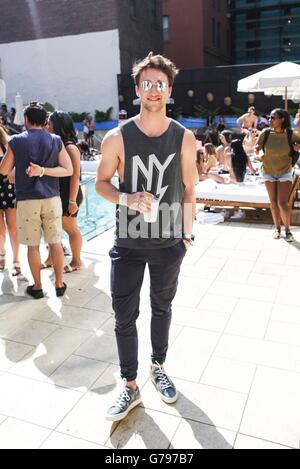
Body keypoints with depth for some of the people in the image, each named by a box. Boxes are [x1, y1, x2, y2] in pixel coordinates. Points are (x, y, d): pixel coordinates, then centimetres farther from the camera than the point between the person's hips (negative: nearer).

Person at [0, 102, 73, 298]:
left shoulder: (16, 141, -2)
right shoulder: (56, 140, 2)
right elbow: (68, 170, -4)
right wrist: (43, 170, -9)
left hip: (27, 199, -1)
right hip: (51, 198, 2)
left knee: (33, 245, 8)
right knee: (55, 243, 9)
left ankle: (37, 287, 17)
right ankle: (60, 284, 17)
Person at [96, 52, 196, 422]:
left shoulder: (184, 138, -4)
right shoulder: (117, 138, -9)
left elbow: (188, 190, 4)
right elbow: (101, 183, 0)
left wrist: (188, 233, 3)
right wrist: (128, 199, -20)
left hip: (169, 242, 2)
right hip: (128, 242, -1)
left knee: (162, 308, 19)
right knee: (124, 317, 3)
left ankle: (158, 367, 42)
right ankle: (130, 387, 24)